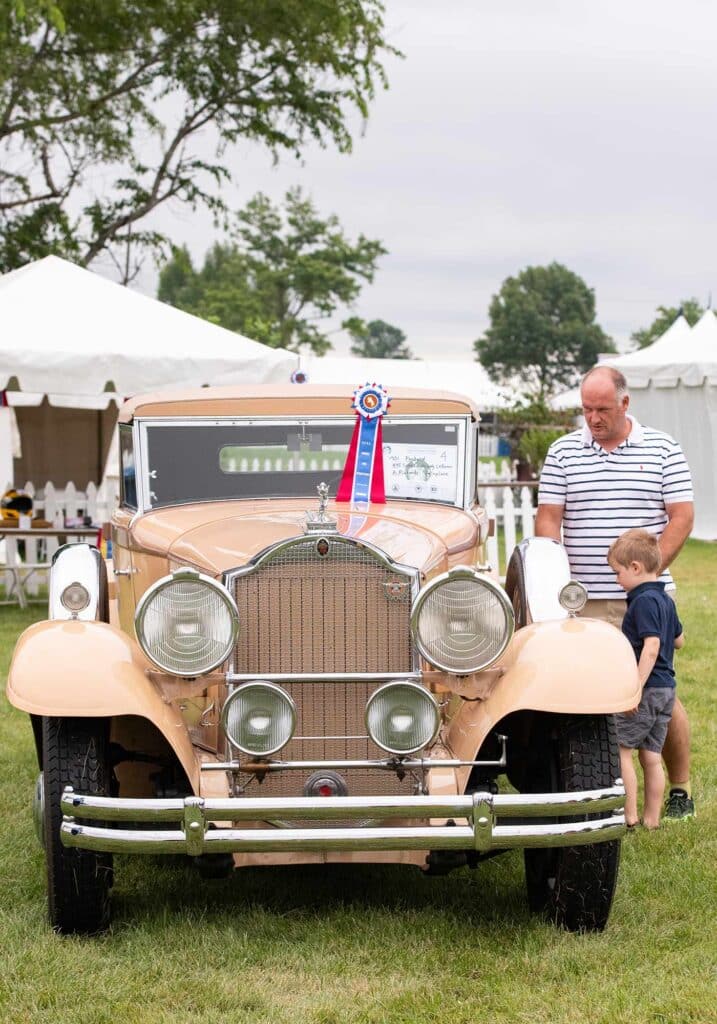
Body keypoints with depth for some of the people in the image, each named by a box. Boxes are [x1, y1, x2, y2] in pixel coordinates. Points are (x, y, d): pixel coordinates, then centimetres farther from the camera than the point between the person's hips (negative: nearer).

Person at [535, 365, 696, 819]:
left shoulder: (662, 449, 5)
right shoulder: (563, 453, 7)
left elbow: (682, 516, 1)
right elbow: (548, 519, 5)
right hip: (584, 601, 1)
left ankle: (681, 789, 14)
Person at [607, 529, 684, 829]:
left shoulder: (644, 601, -16)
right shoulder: (665, 600, 12)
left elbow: (651, 648, -23)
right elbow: (678, 640, 24)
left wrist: (635, 688, -25)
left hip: (647, 688, -9)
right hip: (666, 688, 9)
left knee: (619, 749, -3)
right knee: (651, 756, 12)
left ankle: (629, 816, -2)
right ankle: (652, 817, 15)